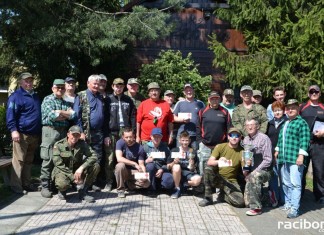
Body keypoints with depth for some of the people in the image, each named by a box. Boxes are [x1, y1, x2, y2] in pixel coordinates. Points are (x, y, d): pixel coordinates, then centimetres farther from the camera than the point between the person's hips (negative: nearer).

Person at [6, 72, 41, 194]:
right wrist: (13, 130, -22)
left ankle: (26, 183, 21)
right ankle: (16, 185, 3)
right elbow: (10, 115, -11)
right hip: (22, 134, -7)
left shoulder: (36, 96, 19)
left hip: (34, 135, 7)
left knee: (29, 161, 12)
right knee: (19, 160, -5)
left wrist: (39, 133, 23)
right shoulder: (16, 96, -4)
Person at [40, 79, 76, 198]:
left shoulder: (67, 103, 20)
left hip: (64, 132, 5)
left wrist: (59, 112, -7)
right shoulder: (48, 99, 3)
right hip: (50, 131, -5)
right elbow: (52, 115, -12)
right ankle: (45, 186, 2)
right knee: (48, 159, -5)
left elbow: (73, 115, 3)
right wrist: (66, 114, 0)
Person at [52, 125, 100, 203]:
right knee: (62, 184, -38)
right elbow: (59, 165, -18)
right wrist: (73, 178, -25)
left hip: (77, 171, 3)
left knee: (95, 166, -21)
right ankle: (62, 191, 4)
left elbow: (93, 156, -16)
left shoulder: (82, 143, -5)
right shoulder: (58, 145, -13)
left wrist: (81, 168, -31)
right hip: (63, 171, -3)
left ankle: (83, 191, -6)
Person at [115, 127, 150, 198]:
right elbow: (119, 158, -26)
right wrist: (135, 164, -32)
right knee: (120, 165, -35)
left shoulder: (140, 148, -10)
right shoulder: (120, 143, -12)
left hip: (134, 172, 1)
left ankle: (128, 184, 7)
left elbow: (141, 164, -9)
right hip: (123, 171, -1)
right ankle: (120, 189, -13)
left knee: (146, 183, -25)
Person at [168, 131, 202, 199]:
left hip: (188, 173, 0)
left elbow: (192, 169, 4)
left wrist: (191, 161, -14)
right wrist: (174, 162, -17)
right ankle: (177, 189, -13)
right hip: (178, 174, 0)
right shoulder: (174, 150, 4)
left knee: (198, 179, -31)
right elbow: (168, 167, 2)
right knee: (176, 166, -34)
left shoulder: (192, 152, 7)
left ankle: (183, 185, -2)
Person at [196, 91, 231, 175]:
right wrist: (199, 141, -3)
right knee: (204, 170, 5)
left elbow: (229, 129, 3)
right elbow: (198, 127, 4)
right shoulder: (202, 111, 5)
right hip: (205, 146, 0)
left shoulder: (225, 112, 5)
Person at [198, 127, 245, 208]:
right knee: (208, 168, -32)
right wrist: (218, 161, -37)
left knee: (240, 202, -25)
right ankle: (208, 198, -15)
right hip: (217, 178, 0)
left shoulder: (241, 152, -3)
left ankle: (223, 195, 8)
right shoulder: (220, 147, -3)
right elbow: (209, 162, -17)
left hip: (231, 181, 0)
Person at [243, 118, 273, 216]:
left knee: (255, 176, -37)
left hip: (263, 171, -6)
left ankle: (256, 207, -29)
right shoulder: (245, 140, 11)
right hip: (250, 172, 6)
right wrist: (245, 169, -2)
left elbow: (268, 160, -13)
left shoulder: (264, 138, -9)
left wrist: (254, 171, -18)